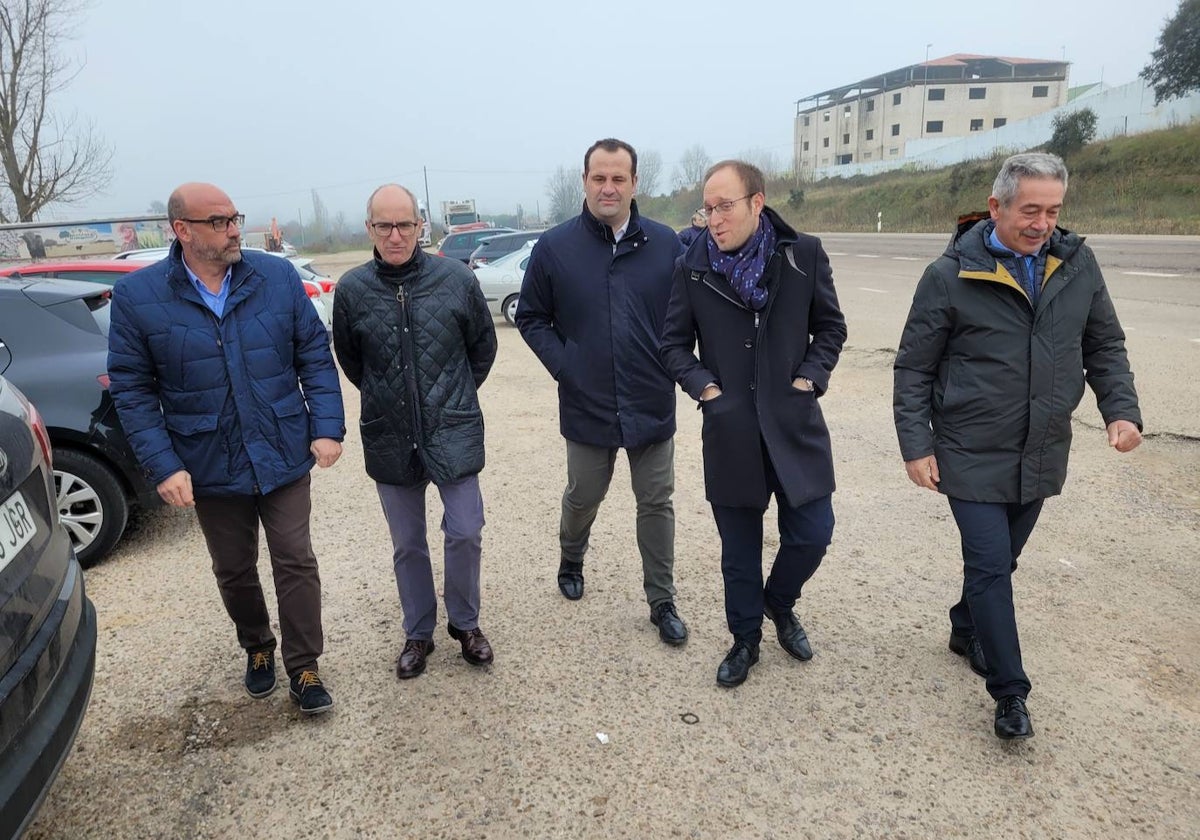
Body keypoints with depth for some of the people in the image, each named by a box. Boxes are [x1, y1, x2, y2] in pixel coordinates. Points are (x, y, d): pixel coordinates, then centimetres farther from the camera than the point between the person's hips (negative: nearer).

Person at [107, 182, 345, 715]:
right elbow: (131, 389, -5)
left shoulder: (278, 277, -4)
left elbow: (315, 355, -1)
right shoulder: (137, 296, -7)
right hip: (210, 466, 1)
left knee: (296, 564, 5)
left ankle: (303, 667, 22)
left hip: (284, 456, 0)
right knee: (234, 571, 17)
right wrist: (163, 466, -12)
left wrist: (327, 427, -8)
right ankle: (257, 649, 42)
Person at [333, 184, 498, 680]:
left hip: (453, 434, -1)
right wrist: (385, 399, 11)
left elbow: (483, 346, 6)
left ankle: (465, 623, 27)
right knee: (407, 545, 13)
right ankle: (418, 634, 33)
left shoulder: (456, 279, -8)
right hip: (389, 440, 2)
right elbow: (348, 359, 11)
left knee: (465, 533, 1)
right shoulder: (352, 289, -5)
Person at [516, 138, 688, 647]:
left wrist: (672, 363, -5)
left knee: (656, 504, 9)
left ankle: (662, 602, 25)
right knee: (583, 496, 18)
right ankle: (571, 559, 49)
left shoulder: (665, 244, -3)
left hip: (652, 406, 1)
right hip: (586, 406, 0)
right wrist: (562, 364, -7)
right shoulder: (555, 247, -4)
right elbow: (531, 317, 3)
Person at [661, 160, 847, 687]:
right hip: (729, 430, 0)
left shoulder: (804, 255, -3)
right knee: (739, 549, 11)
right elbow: (674, 344, 5)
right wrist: (703, 386, -9)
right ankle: (745, 639, 32)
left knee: (812, 533, 4)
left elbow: (830, 327, 7)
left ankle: (779, 603, 36)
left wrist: (810, 378, -6)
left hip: (794, 423, 0)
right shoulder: (693, 267, -2)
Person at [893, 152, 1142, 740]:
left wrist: (1122, 408, -4)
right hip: (972, 457, -4)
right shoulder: (950, 275, -12)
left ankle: (967, 630, 44)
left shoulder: (1078, 264, 1)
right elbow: (914, 369, -7)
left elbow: (1105, 347, 11)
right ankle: (1010, 693, 11)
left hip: (1041, 456, 5)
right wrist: (916, 446, -10)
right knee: (991, 565, -4)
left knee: (1000, 559, 19)